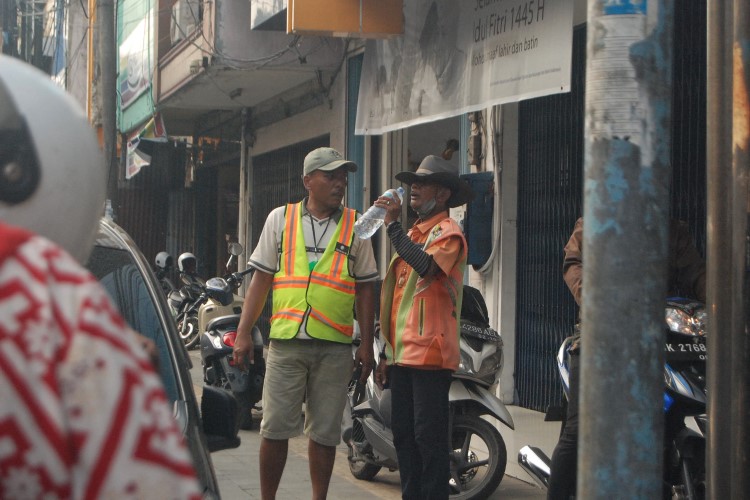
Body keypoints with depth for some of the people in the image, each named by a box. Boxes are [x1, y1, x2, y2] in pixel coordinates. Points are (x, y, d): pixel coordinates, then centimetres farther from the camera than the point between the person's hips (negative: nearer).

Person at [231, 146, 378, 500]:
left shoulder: (355, 226, 9)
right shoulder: (280, 218, 9)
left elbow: (365, 289, 10)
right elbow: (261, 279, 8)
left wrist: (367, 344, 4)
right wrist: (244, 333, 2)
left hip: (335, 345, 1)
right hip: (286, 339, 0)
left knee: (325, 432, 5)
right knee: (275, 428, 0)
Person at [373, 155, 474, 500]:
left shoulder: (447, 232, -5)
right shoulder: (412, 234, 21)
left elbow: (428, 266, -27)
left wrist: (393, 225, -21)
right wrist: (387, 352, 22)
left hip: (429, 353, -9)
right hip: (402, 353, 9)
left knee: (429, 436, -8)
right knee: (403, 434, 10)